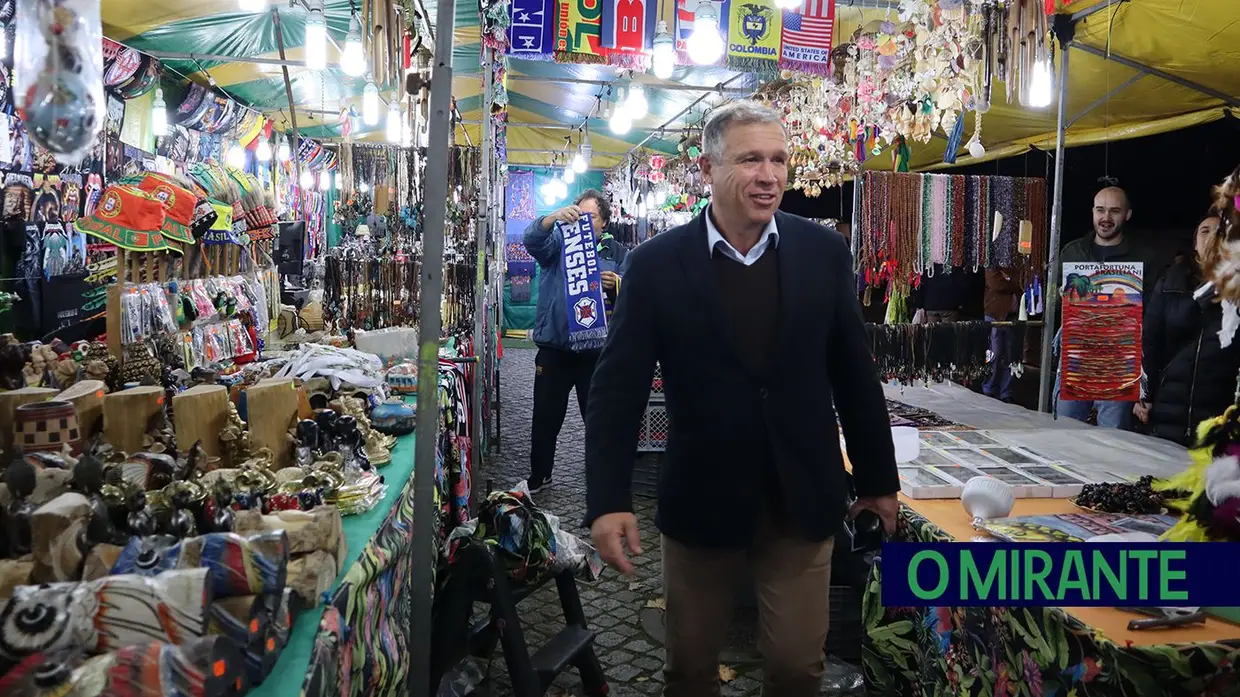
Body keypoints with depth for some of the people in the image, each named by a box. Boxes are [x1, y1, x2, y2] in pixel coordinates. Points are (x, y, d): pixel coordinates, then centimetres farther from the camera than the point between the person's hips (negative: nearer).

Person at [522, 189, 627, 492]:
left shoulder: (617, 252, 6)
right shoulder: (559, 242, 6)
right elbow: (532, 239, -15)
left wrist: (615, 286, -23)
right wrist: (555, 217, -33)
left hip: (597, 350, 0)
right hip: (554, 347, 1)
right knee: (546, 416, 11)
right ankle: (539, 476, 29)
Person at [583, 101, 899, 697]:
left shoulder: (824, 251, -1)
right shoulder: (656, 263, -8)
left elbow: (855, 375, 5)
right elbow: (618, 389, -8)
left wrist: (878, 479, 10)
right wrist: (608, 501, -16)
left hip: (804, 499, 1)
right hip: (700, 501, -1)